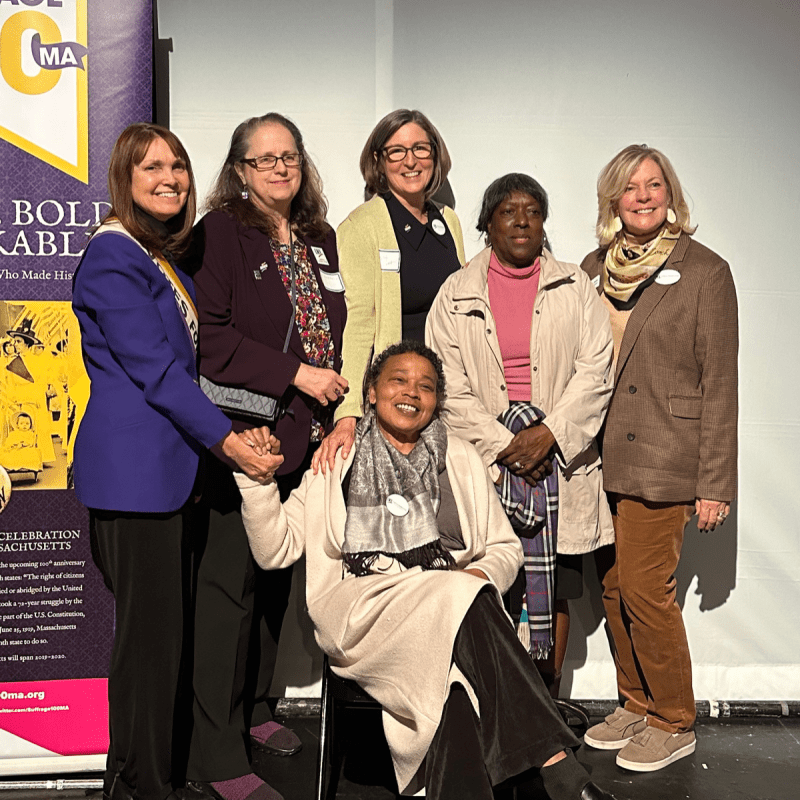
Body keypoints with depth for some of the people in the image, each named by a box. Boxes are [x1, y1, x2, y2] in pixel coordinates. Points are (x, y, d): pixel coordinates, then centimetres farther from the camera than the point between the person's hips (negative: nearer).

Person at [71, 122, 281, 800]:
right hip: (133, 469, -9)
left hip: (172, 464, 9)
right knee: (150, 629, -2)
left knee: (172, 627, 13)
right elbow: (153, 368, -16)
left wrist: (236, 431, 7)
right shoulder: (112, 256, -10)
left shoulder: (167, 256, 19)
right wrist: (230, 442, -16)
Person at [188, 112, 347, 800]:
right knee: (231, 583, -3)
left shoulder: (321, 240, 14)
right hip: (243, 438, -7)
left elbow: (339, 327, 22)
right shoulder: (220, 233, -6)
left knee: (278, 578, 15)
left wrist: (340, 391, 6)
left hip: (308, 436, 7)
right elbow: (209, 337, -15)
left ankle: (253, 707, 32)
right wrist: (295, 373, -17)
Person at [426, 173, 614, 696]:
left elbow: (595, 370, 1)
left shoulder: (575, 287, 10)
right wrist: (503, 445, -8)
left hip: (559, 454, 1)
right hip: (484, 458, -1)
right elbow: (449, 388, 1)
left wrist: (548, 433, -10)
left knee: (554, 586, 6)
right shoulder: (456, 295, 7)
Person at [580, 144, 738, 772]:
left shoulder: (705, 271, -3)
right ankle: (636, 706, 29)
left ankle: (674, 724, 17)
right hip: (598, 457, 5)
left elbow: (719, 383, -5)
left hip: (662, 460, -5)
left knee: (645, 588, -4)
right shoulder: (594, 268, 11)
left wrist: (715, 483, -8)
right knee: (613, 586, 10)